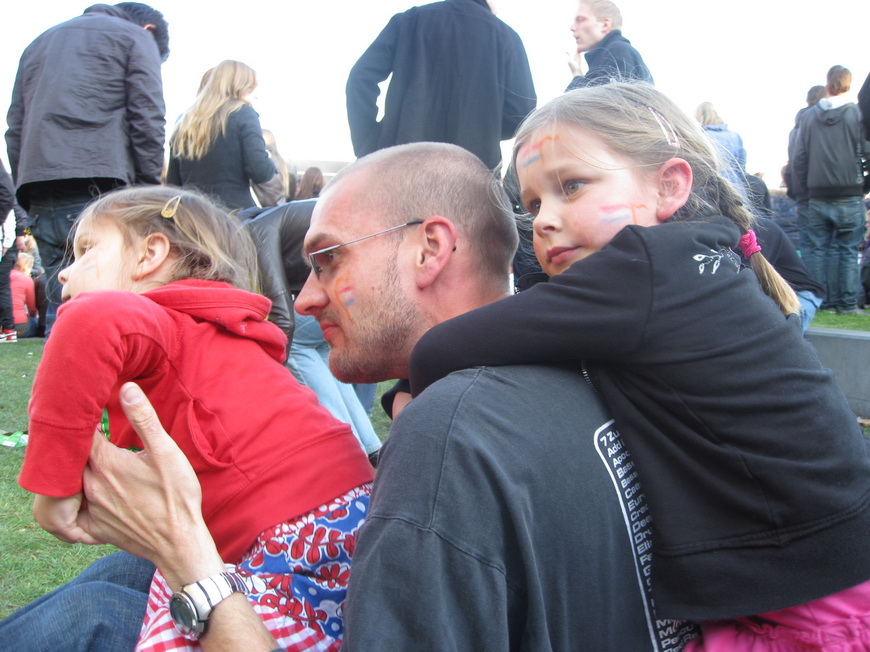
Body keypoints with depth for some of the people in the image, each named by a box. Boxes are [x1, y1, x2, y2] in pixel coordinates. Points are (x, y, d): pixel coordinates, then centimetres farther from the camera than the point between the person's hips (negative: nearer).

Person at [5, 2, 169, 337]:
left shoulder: (40, 42, 30)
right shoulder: (136, 37, 12)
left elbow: (16, 128, 22)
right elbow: (147, 118, -2)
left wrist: (27, 195, 19)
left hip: (38, 194, 6)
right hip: (98, 183, -6)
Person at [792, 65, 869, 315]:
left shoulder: (808, 116, 3)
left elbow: (799, 157, 4)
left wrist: (805, 186, 13)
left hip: (817, 196, 3)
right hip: (849, 195, -3)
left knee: (816, 247, 9)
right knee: (848, 249, 3)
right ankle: (846, 302, 3)